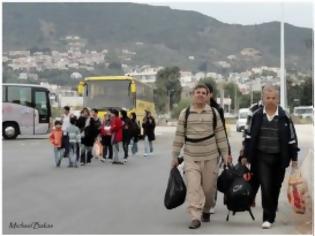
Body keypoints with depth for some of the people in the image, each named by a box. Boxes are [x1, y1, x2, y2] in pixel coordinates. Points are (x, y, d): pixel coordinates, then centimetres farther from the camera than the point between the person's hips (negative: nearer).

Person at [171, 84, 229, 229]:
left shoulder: (214, 113, 2)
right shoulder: (184, 113, 1)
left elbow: (220, 135, 3)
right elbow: (179, 136, 3)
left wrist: (225, 154, 1)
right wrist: (175, 156, 3)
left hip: (210, 157, 1)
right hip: (191, 157, -1)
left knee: (209, 187, 8)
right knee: (193, 186, -12)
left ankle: (206, 211, 32)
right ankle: (195, 217, -12)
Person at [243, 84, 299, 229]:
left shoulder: (284, 117, -4)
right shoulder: (257, 115, -1)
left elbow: (292, 139, 1)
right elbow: (249, 137, 6)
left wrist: (294, 158, 0)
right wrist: (246, 156, 5)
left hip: (279, 158, 1)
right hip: (261, 157, 0)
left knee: (275, 188, 11)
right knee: (265, 186, -9)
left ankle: (270, 216, 29)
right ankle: (268, 218, -3)